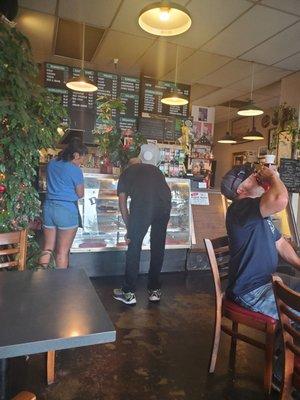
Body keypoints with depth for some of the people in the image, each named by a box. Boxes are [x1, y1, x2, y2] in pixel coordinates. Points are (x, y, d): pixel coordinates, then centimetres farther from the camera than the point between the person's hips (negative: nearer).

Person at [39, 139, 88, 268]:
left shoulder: (51, 164, 8)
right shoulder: (76, 170, -11)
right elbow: (80, 194, -3)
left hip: (48, 208, 6)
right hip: (67, 211, -6)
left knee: (47, 248, 15)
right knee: (63, 251, 5)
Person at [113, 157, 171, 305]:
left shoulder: (126, 173, 26)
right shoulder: (154, 168, 34)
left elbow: (122, 203, 22)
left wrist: (129, 229, 29)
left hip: (141, 204, -3)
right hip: (165, 204, 4)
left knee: (134, 247, 8)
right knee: (158, 247, 15)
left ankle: (128, 293, 17)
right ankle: (155, 290, 27)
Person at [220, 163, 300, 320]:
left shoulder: (260, 213, 13)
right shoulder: (240, 208, -22)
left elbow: (280, 243, 19)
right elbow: (280, 200, -40)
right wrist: (273, 176, -20)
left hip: (269, 279, 10)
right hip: (251, 291, -10)